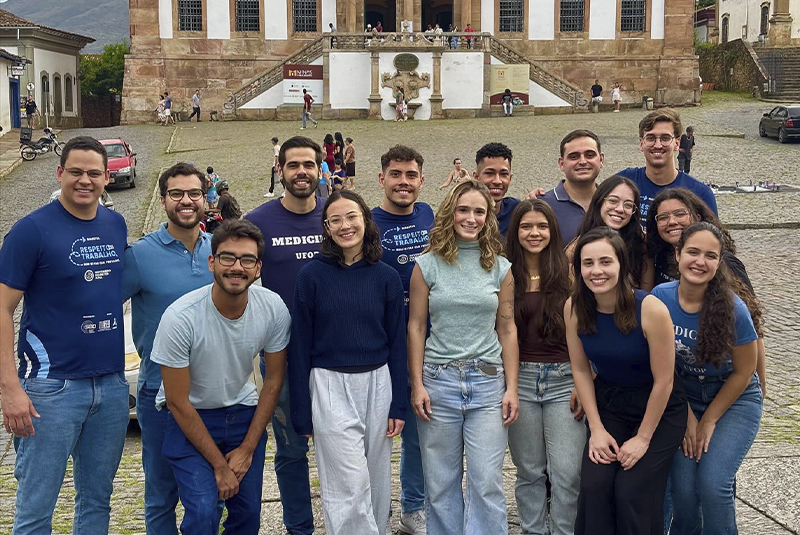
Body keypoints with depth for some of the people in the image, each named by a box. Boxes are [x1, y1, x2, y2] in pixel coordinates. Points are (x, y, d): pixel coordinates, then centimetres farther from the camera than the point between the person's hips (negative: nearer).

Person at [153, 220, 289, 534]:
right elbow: (178, 402, -17)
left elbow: (274, 381, -2)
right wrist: (219, 465, -13)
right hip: (190, 416, -3)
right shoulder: (180, 317, -26)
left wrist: (247, 449, -5)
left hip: (244, 412, 4)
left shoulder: (274, 309, -15)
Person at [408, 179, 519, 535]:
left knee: (487, 483, -1)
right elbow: (416, 326, 3)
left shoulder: (500, 268, 6)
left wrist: (511, 388, 2)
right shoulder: (428, 265, 2)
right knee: (441, 482, 8)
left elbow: (507, 329, 7)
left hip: (488, 380, 1)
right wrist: (417, 385, -3)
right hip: (438, 380, 0)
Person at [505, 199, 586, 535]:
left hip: (563, 380, -1)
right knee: (529, 471, 9)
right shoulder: (506, 274, 4)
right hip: (519, 379, 1)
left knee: (567, 473, -4)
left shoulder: (567, 273, 2)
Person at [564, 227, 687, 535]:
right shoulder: (574, 308, -12)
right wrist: (597, 429, -4)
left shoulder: (650, 309, -25)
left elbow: (663, 380, -17)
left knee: (631, 493, -13)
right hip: (607, 404, 4)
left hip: (658, 409, -3)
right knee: (593, 486, -12)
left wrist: (642, 438, -11)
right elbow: (581, 370, -1)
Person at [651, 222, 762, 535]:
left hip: (734, 400, -2)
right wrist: (687, 417, -3)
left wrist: (708, 421, -4)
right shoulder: (659, 298, -16)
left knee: (712, 484, -16)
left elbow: (743, 372, -9)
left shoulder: (732, 309, -22)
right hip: (684, 400, 2)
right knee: (683, 488, -8)